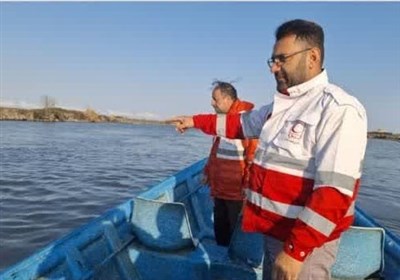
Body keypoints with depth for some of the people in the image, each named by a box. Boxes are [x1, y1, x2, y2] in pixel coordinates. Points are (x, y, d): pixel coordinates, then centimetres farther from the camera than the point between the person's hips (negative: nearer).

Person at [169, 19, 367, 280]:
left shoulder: (338, 110, -19)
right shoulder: (281, 106, 8)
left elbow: (334, 191, -24)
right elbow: (242, 123, 22)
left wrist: (295, 250, -24)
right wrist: (195, 121, 23)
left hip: (306, 243, -8)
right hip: (275, 233, 8)